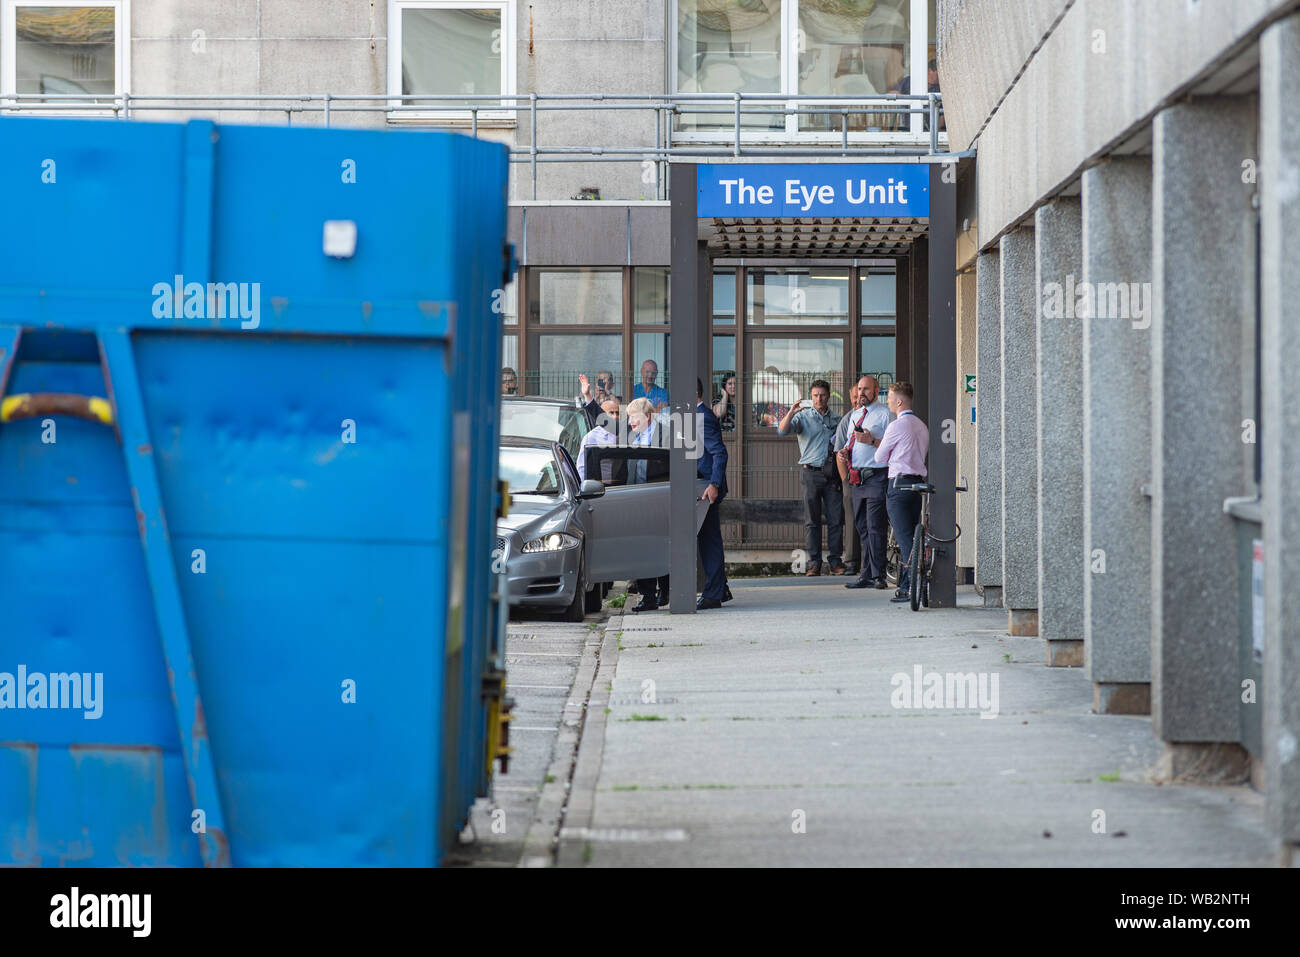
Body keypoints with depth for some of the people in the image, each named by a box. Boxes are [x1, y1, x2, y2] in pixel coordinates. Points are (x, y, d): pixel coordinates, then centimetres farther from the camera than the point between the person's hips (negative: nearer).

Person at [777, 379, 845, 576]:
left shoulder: (836, 419, 15)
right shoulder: (803, 416, 5)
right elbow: (782, 431, -12)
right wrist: (790, 413, -29)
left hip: (832, 473, 2)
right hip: (811, 472, -2)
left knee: (836, 519, -1)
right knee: (812, 519, -2)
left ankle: (835, 561, 5)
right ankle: (814, 563, 1)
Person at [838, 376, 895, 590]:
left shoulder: (884, 415, -4)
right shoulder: (854, 416, 19)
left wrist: (871, 441, -21)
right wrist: (844, 451, 6)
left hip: (876, 477, -8)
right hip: (857, 479, 8)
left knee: (875, 528, -10)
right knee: (862, 528, 9)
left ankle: (877, 576, -9)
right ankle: (866, 575, 13)